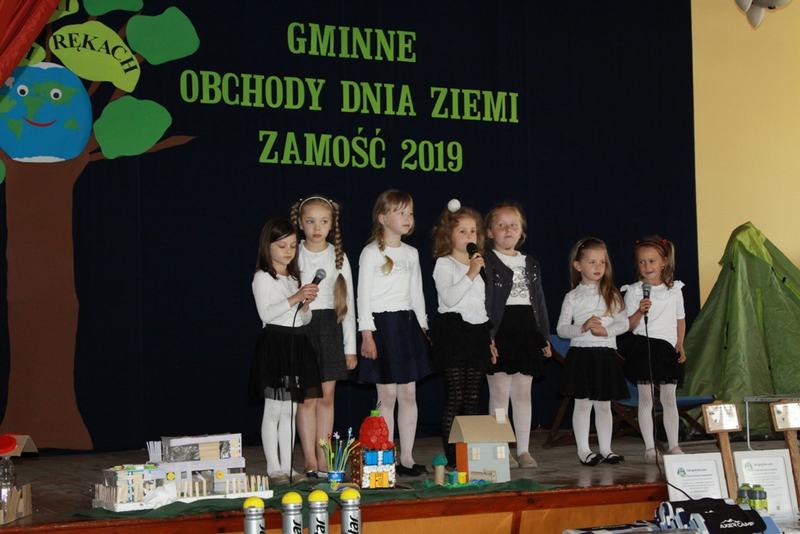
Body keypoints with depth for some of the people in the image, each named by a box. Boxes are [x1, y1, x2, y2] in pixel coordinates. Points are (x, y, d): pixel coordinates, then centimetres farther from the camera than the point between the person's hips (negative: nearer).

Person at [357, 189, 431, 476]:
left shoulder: (411, 253, 13)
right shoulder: (371, 253, -5)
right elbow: (364, 295, -8)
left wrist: (422, 326, 13)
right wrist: (367, 334, -14)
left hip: (408, 323, 6)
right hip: (382, 323, -6)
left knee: (408, 393, 5)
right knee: (387, 395, -4)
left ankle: (407, 458, 11)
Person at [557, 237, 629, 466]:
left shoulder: (611, 294, 7)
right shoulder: (572, 297, 2)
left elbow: (624, 323, 1)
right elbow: (561, 329, 0)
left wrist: (605, 330, -16)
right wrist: (582, 327, -16)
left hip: (606, 354, 2)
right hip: (581, 353, -2)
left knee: (604, 404, 9)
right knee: (583, 403, -1)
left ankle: (605, 448, 16)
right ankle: (583, 450, 7)